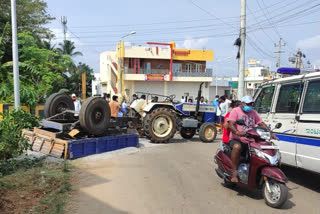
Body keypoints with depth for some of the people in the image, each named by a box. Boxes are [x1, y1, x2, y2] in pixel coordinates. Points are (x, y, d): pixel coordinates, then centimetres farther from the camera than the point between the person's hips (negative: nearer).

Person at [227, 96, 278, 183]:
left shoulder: (253, 112, 19)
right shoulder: (235, 111, 1)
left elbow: (262, 123, 11)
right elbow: (230, 124, -14)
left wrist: (270, 133, -6)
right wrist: (237, 132, -36)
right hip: (236, 139, -5)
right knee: (237, 147, -38)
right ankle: (234, 173, -28)